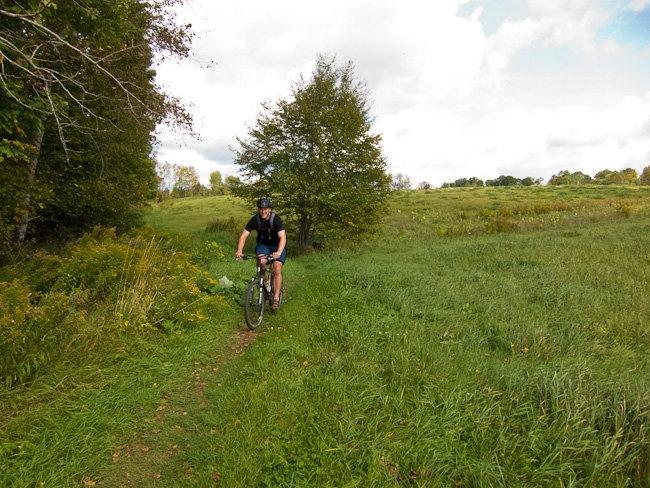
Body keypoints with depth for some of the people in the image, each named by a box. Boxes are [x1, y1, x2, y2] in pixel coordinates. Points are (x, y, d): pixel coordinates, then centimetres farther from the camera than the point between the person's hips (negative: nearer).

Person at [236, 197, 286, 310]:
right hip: (263, 244, 2)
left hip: (277, 246, -2)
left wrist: (278, 252, -53)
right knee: (262, 262, -28)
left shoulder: (276, 219, -25)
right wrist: (239, 251, -37)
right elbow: (244, 235, -20)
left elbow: (282, 237, -36)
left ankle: (276, 298, -11)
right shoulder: (255, 219, -17)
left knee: (277, 269, -19)